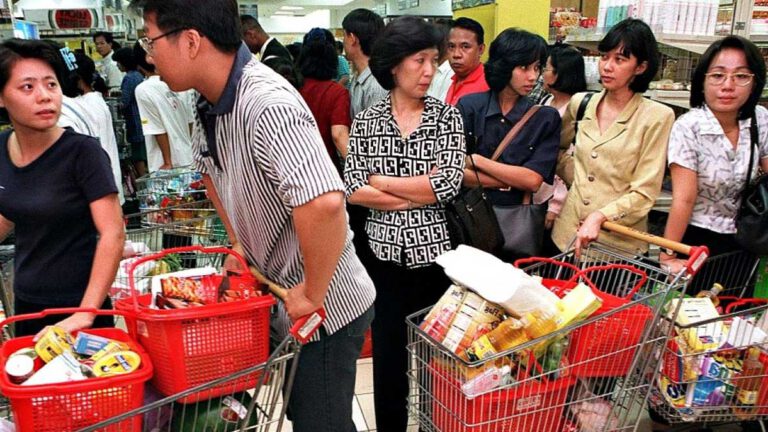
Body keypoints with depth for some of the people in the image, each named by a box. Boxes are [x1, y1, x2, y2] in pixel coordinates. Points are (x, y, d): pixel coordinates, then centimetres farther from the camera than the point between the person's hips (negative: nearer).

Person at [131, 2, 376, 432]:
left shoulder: (268, 106, -30)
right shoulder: (211, 103, 0)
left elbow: (324, 204, -44)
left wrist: (312, 294, -29)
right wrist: (239, 245, 14)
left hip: (325, 310, -9)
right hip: (281, 295, 9)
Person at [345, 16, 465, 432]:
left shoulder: (447, 116, 0)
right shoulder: (366, 120, 2)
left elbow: (449, 184, -13)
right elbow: (352, 190, -8)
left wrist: (382, 182, -8)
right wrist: (420, 193, -14)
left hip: (436, 252, 0)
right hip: (385, 254, 1)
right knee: (388, 354, 11)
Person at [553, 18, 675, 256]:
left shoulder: (657, 117, -10)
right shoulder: (580, 103, 3)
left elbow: (644, 193, -11)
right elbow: (557, 147, 21)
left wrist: (599, 216, -23)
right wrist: (577, 181, 8)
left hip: (618, 242, -4)